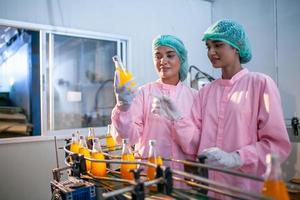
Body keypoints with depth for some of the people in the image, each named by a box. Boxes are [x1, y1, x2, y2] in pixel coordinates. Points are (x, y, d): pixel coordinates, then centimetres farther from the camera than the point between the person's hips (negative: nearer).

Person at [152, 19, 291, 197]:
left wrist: (235, 158, -22)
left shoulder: (261, 83, -6)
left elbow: (277, 144, -9)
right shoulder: (206, 91, 6)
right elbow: (195, 144, 2)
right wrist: (177, 118, -13)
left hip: (246, 189, -3)